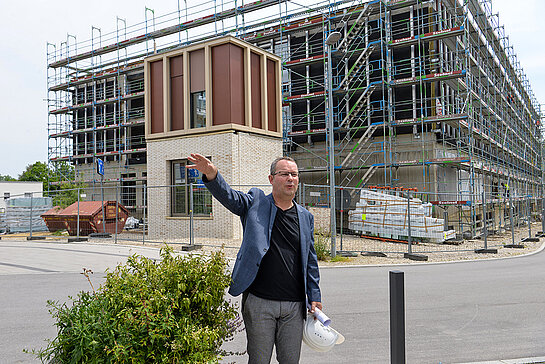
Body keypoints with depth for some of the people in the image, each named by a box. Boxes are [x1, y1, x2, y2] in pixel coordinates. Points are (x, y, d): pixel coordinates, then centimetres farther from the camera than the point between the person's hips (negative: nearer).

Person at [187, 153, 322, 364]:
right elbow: (228, 196, -14)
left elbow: (310, 261, 15)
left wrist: (314, 297, 13)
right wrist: (212, 174, -35)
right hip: (259, 302, -3)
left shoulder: (305, 217, 11)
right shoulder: (255, 203, 2)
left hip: (294, 307, 3)